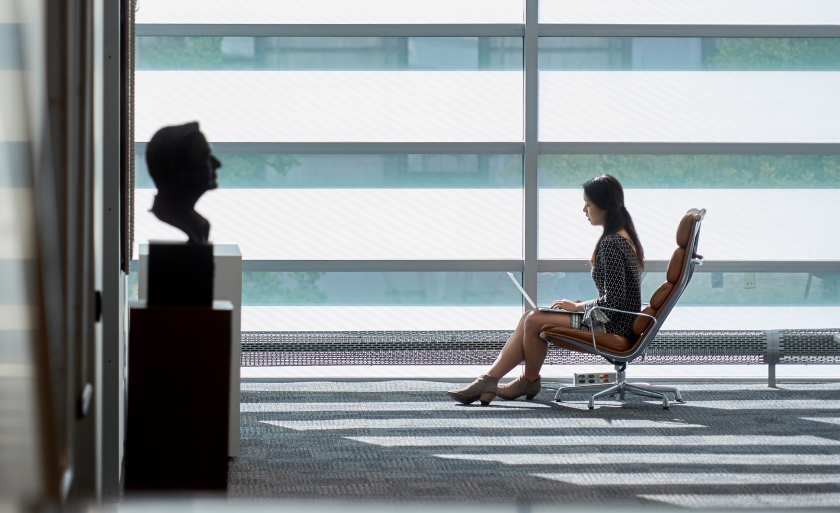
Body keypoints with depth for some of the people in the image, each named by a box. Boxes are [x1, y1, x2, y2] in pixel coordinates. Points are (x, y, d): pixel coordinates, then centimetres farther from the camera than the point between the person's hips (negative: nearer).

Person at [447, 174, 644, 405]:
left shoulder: (612, 244, -20)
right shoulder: (624, 237, 12)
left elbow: (613, 300, -24)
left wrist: (578, 306, -9)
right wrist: (581, 305, 8)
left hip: (613, 326, -10)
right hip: (619, 322, 10)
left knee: (534, 321, -12)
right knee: (529, 318, 5)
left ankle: (529, 382, 13)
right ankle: (488, 381, -3)